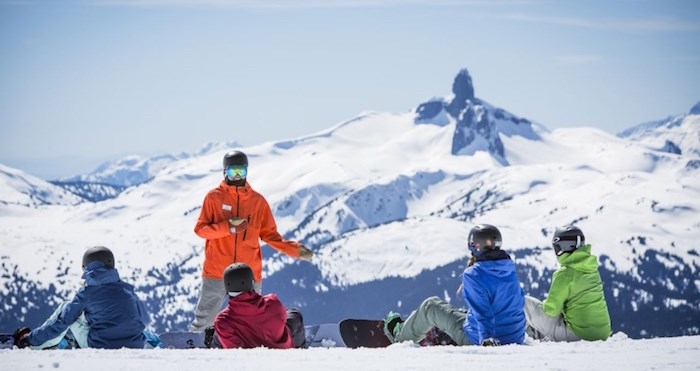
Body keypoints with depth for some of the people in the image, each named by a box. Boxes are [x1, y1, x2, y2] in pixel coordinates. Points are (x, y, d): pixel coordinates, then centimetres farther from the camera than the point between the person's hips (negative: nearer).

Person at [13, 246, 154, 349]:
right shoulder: (128, 289, 7)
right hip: (136, 347, 4)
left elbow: (62, 321, 0)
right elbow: (145, 319, 16)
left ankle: (36, 346, 21)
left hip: (100, 347, -4)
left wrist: (31, 338, 11)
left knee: (66, 308, 14)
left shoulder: (86, 292, -2)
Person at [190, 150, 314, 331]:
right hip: (216, 273, -2)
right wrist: (228, 227, -17)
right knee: (204, 319, -1)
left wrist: (295, 250, -1)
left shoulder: (258, 201, 8)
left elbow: (269, 234, 12)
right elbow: (200, 229, -2)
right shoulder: (214, 197, 2)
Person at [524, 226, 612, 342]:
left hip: (579, 333, -8)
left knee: (526, 302, -1)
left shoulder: (565, 273, -17)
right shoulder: (592, 268, 7)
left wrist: (543, 305, 9)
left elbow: (551, 309, -14)